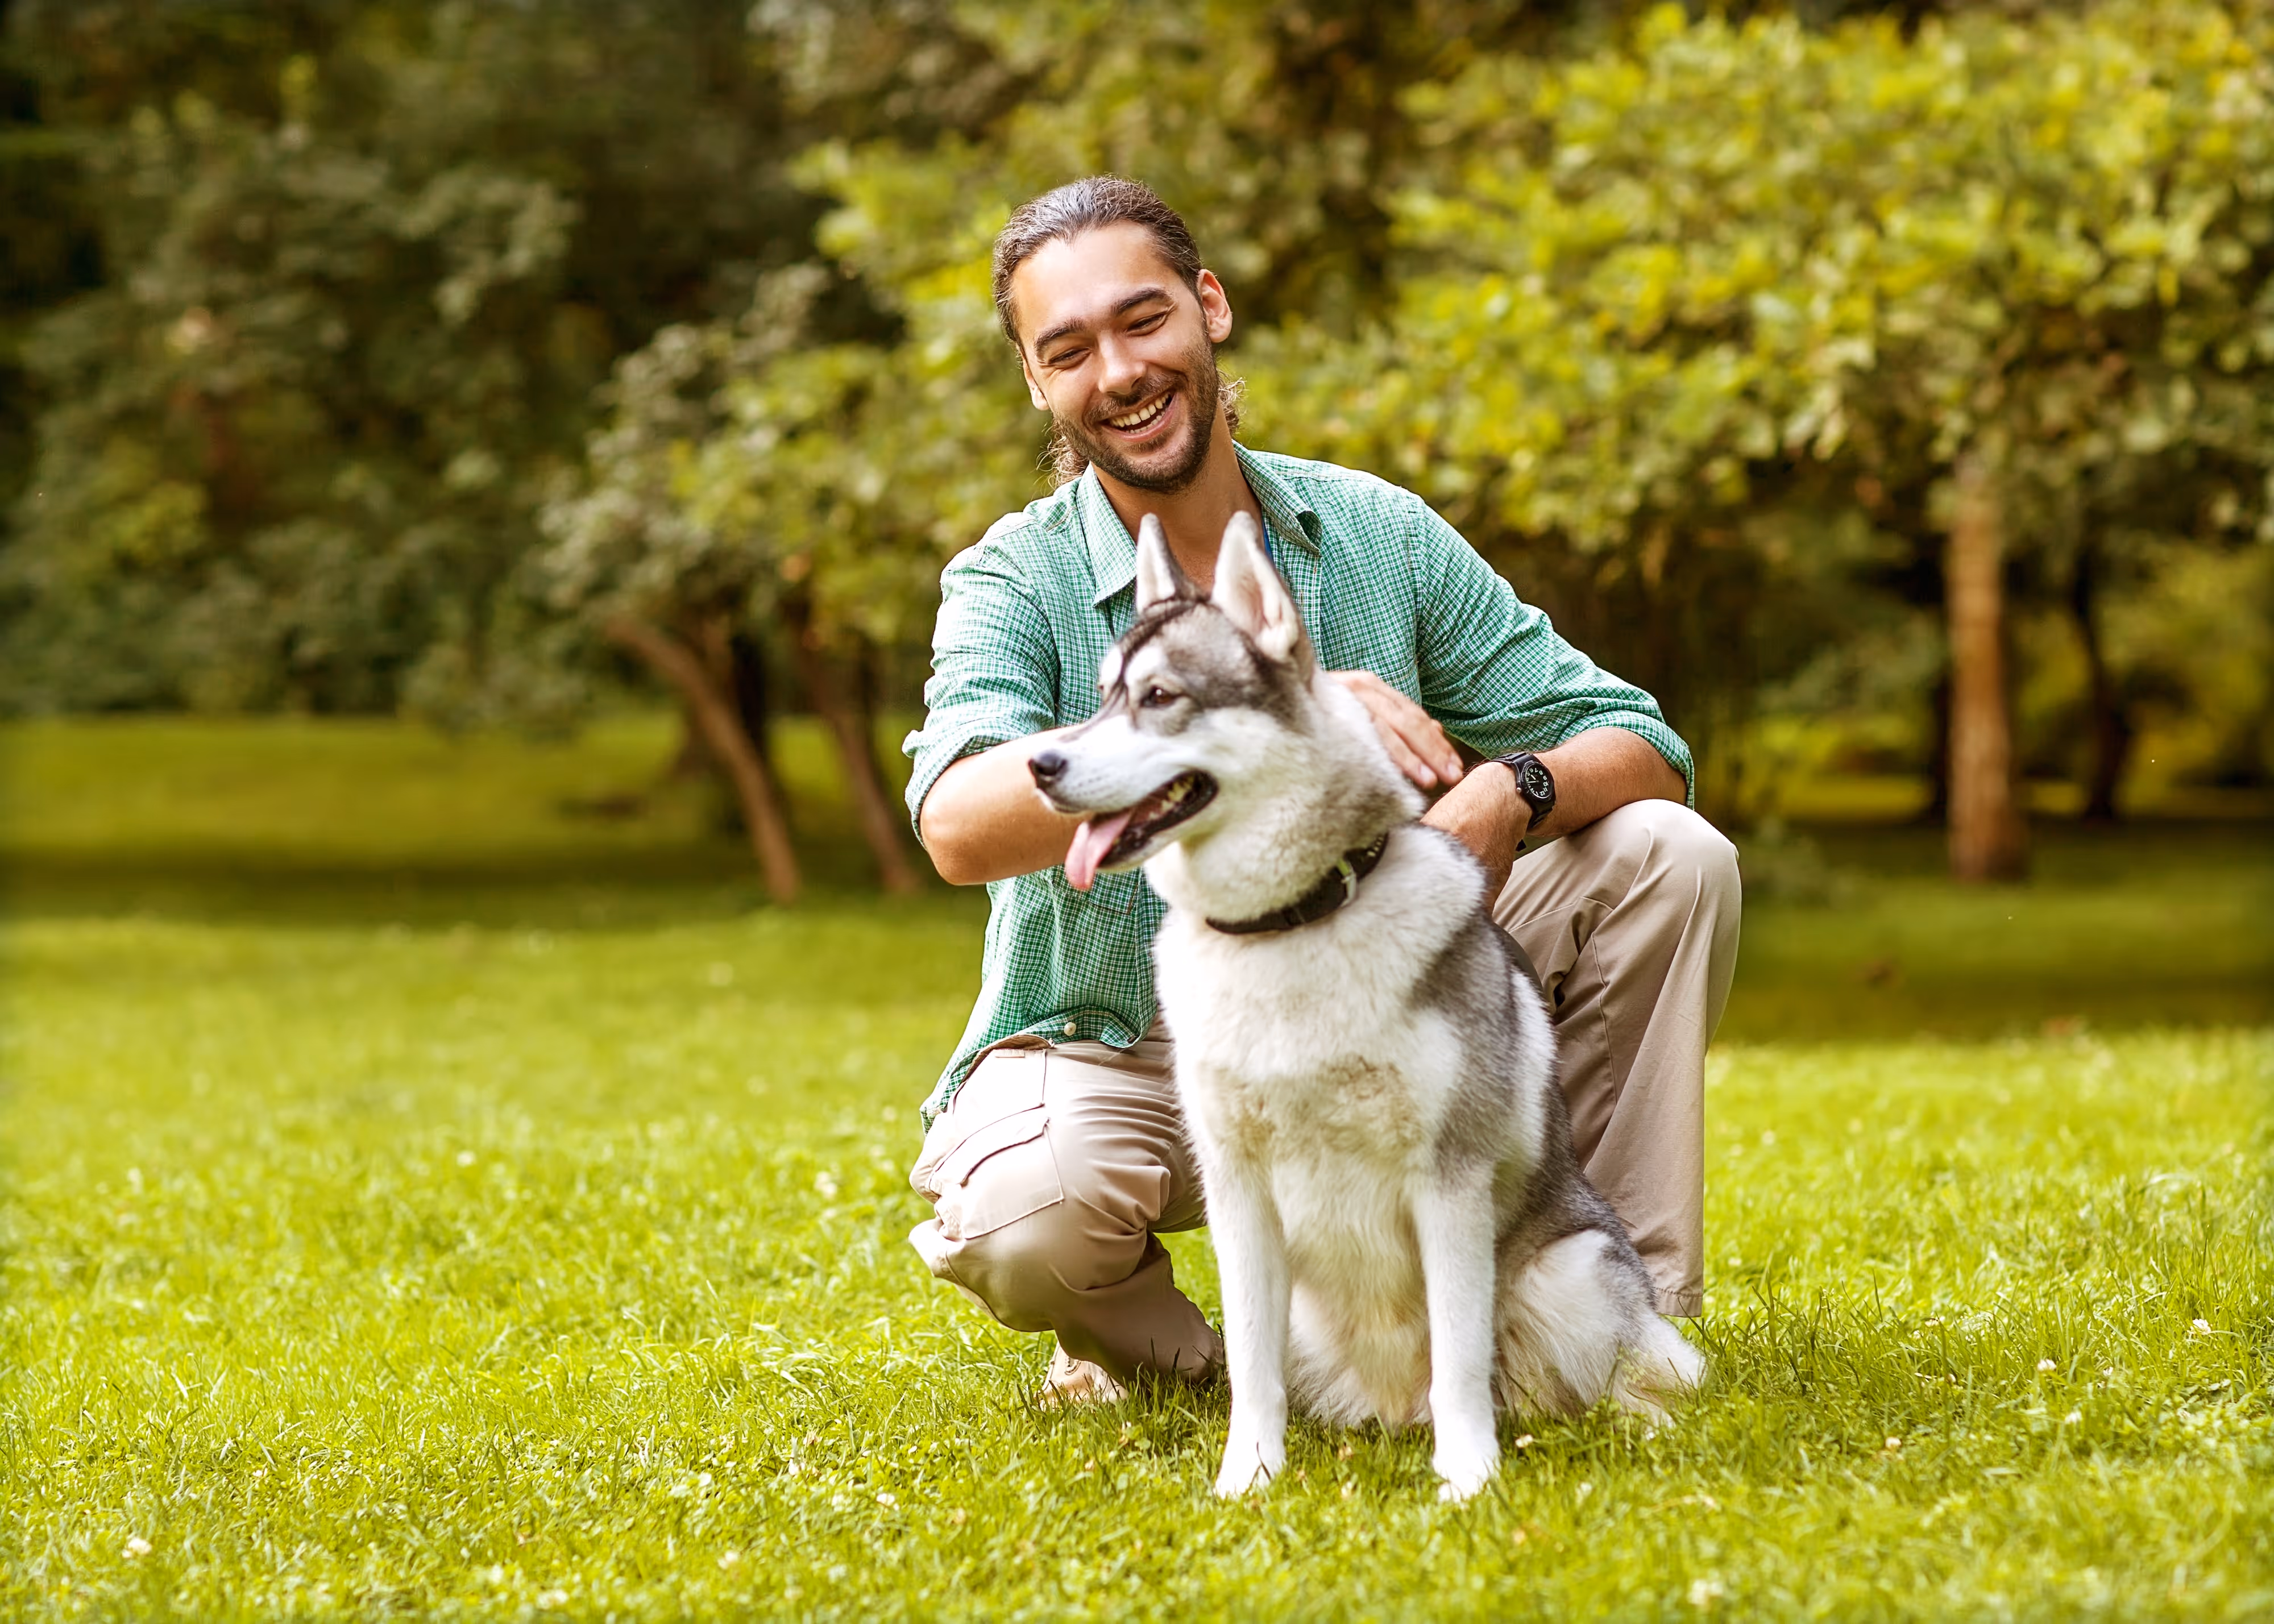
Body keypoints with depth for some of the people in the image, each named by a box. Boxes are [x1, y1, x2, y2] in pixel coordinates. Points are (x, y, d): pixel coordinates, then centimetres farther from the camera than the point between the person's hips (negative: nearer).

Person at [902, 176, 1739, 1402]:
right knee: (1017, 1218, -37)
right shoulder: (1015, 583, -11)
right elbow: (960, 827, -31)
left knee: (1668, 855, -13)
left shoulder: (1377, 535, -2)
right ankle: (1158, 1348, 0)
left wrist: (1512, 793, -28)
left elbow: (1637, 749, -2)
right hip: (1114, 1052, -3)